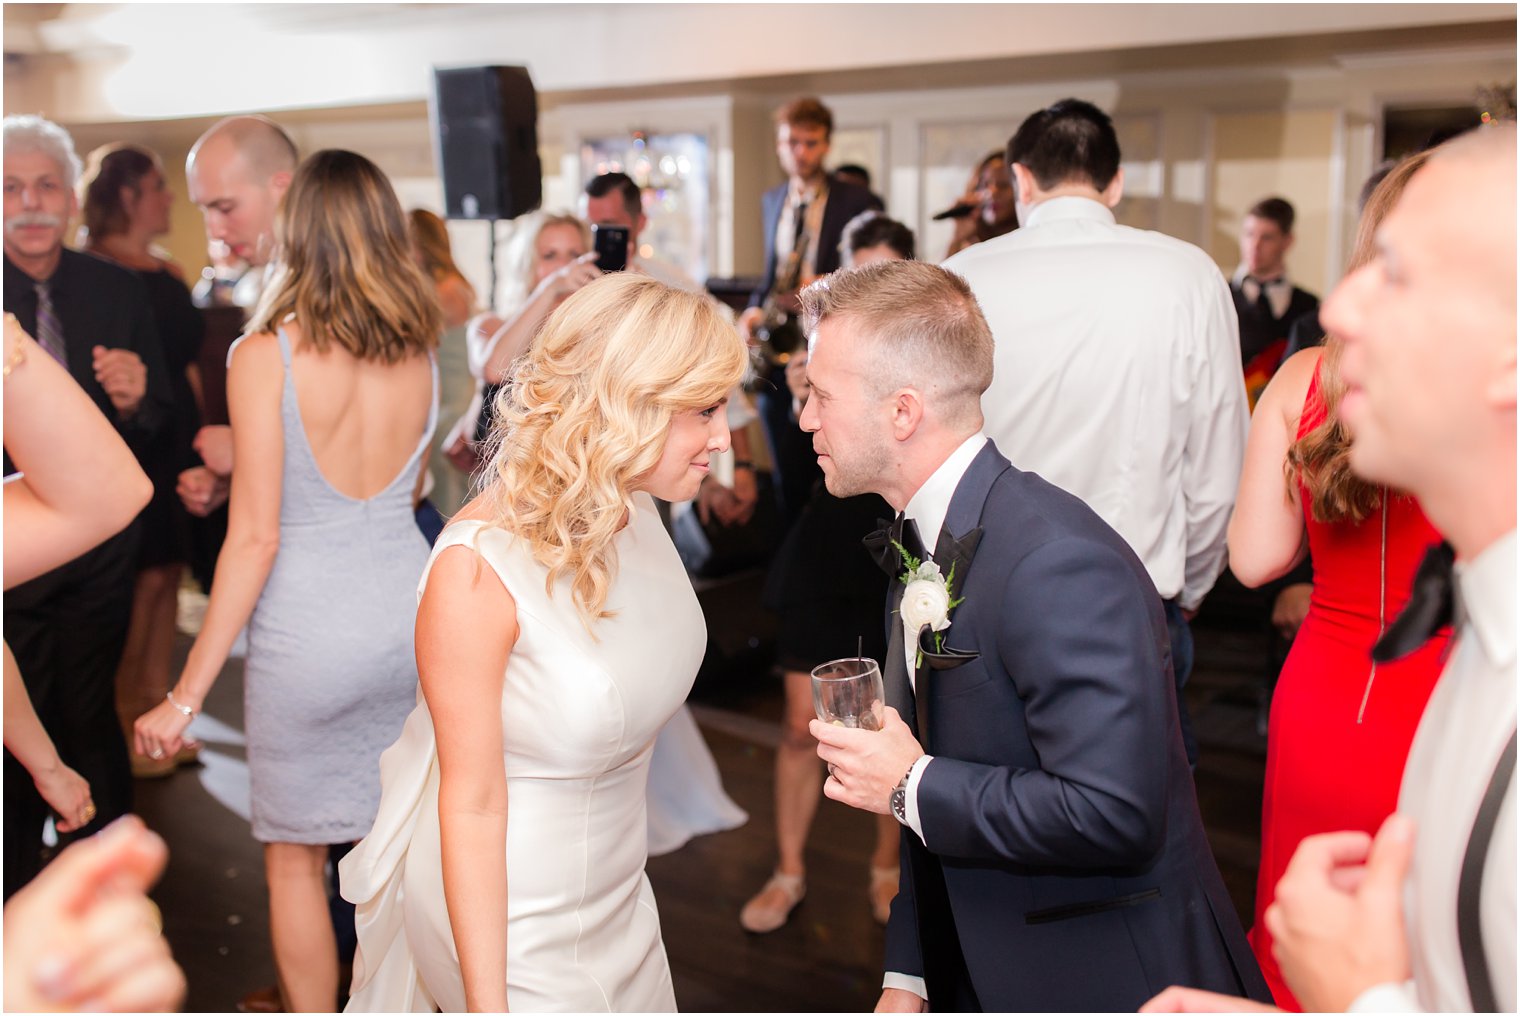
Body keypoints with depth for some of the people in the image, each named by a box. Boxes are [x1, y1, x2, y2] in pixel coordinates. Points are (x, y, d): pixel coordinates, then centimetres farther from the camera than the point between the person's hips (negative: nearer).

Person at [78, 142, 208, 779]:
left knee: (166, 576, 9)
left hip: (175, 446, 7)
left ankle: (154, 715, 17)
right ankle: (117, 728, 5)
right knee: (143, 578, -6)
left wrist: (200, 433, 13)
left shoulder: (168, 276, 15)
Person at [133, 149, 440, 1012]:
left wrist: (187, 696, -9)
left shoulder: (266, 357, -15)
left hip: (307, 636, -4)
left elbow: (255, 538, -16)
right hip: (411, 613, 4)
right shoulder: (420, 356, -1)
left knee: (295, 857, 15)